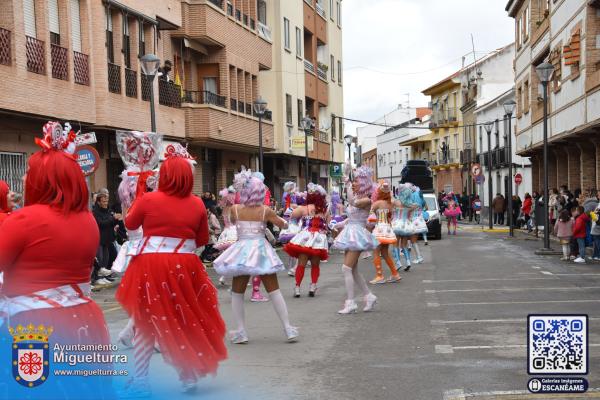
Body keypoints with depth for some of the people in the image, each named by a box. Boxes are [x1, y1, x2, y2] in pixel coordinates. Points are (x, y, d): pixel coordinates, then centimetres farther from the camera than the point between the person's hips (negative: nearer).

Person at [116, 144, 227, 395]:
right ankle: (188, 376, 23)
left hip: (151, 266, -2)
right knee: (186, 321, 16)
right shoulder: (197, 204, -1)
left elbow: (130, 224, 11)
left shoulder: (148, 199, -7)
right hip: (185, 267, 2)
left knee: (147, 323, 9)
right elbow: (202, 240, 9)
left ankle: (139, 381, 12)